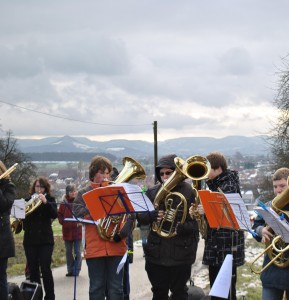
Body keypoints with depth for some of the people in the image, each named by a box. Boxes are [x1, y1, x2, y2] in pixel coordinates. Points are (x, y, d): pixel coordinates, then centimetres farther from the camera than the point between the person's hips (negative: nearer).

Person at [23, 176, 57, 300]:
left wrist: (45, 202, -22)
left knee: (45, 269, -7)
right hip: (30, 240, 2)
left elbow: (54, 215, -10)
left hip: (45, 240, -2)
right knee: (33, 269, 3)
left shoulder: (50, 200, 5)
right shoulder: (28, 200, 10)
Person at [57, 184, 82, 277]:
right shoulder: (63, 203, 5)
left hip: (78, 230, -3)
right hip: (67, 230, 3)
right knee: (68, 252, 10)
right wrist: (63, 222, -8)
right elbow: (59, 214, 9)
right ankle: (70, 270, 20)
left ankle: (77, 271, 7)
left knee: (77, 252, 0)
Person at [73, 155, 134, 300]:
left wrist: (120, 234, -15)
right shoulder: (84, 194, 7)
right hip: (94, 248, -1)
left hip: (116, 247, 1)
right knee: (96, 288, 7)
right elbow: (77, 213, -10)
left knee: (116, 288, 5)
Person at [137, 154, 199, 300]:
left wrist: (180, 228, -24)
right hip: (156, 253, 3)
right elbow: (140, 217, 4)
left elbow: (198, 221, -8)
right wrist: (153, 216, -16)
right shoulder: (152, 192, 6)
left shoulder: (189, 192, -5)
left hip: (181, 254, -3)